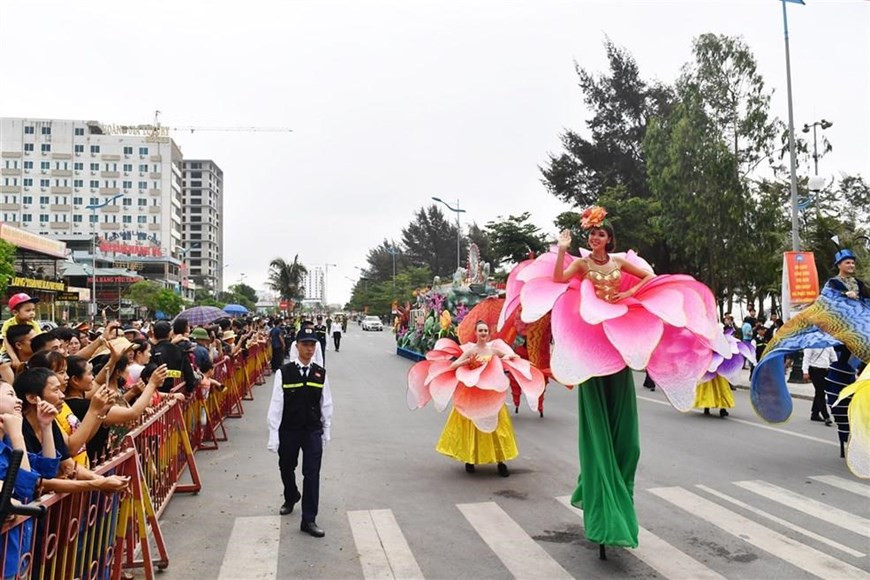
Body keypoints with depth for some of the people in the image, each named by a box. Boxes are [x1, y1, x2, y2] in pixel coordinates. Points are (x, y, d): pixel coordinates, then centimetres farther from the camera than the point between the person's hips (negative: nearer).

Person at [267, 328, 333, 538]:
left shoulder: (321, 373, -4)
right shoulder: (284, 373, -12)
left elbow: (326, 404, 3)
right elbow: (276, 404, -10)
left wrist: (326, 431, 6)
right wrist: (273, 435, -10)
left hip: (313, 430, 1)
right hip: (288, 430, 0)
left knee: (312, 473, -2)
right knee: (286, 468, 19)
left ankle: (309, 520, 8)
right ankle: (291, 498, 50)